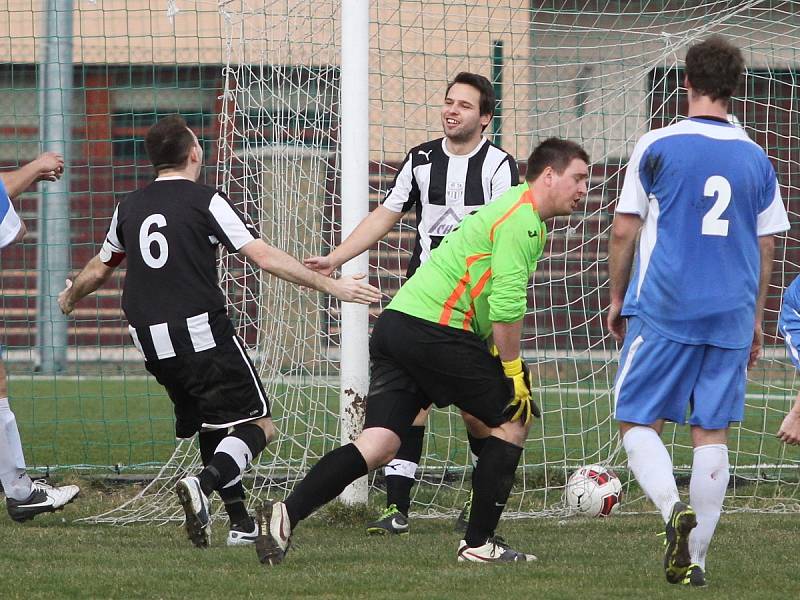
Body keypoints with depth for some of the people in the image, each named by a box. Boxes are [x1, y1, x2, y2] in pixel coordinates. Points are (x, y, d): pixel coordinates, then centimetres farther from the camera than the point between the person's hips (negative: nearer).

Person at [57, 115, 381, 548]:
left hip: (151, 342, 6)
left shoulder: (129, 207, 12)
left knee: (212, 429, 22)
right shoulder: (205, 201, -5)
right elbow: (265, 257, -10)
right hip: (202, 333, -6)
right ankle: (203, 484, -28)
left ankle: (241, 524, 16)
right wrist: (331, 286, -7)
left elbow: (98, 270, 26)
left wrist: (69, 297, 49)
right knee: (258, 426, -2)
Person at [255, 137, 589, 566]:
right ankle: (479, 543, 7)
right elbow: (506, 306, -17)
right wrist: (513, 369, -10)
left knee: (377, 445, -1)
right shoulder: (523, 220, -8)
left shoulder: (513, 207, 25)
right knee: (513, 418, 5)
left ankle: (286, 514, -16)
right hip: (436, 329, -9)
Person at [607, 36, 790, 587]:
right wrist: (756, 321, 21)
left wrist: (617, 300, 12)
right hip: (731, 316, 3)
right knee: (712, 435, 7)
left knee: (638, 421, 5)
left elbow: (624, 232, -1)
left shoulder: (656, 147, -3)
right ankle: (695, 558, 4)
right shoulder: (756, 159, 7)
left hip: (663, 313, -3)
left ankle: (672, 506, -22)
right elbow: (766, 249, 11)